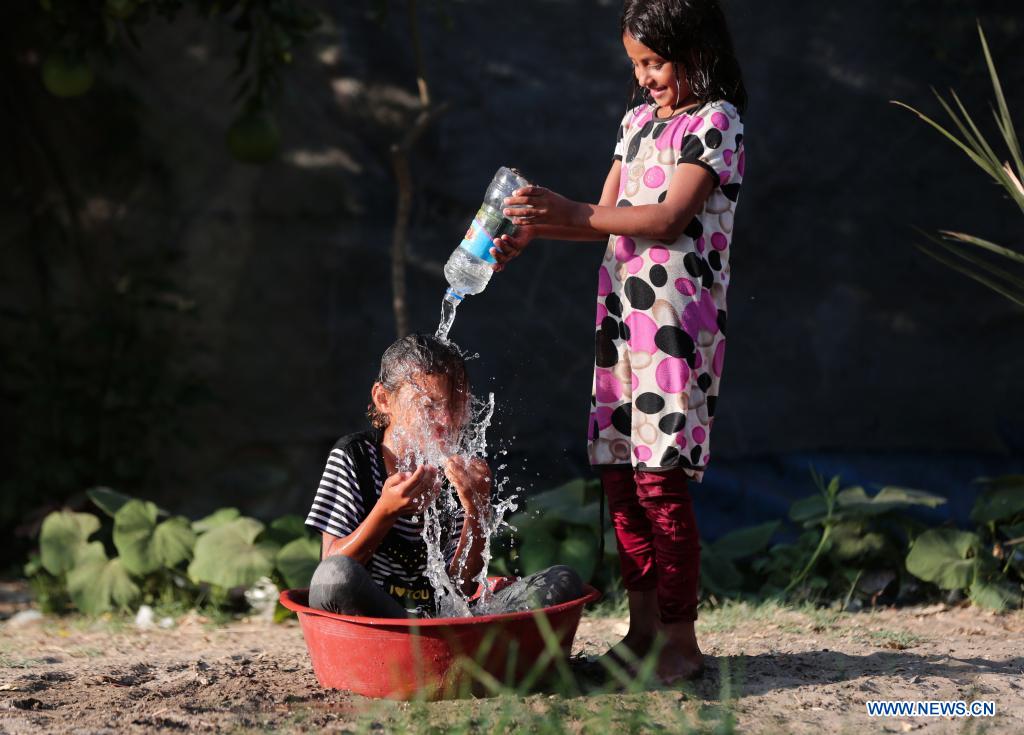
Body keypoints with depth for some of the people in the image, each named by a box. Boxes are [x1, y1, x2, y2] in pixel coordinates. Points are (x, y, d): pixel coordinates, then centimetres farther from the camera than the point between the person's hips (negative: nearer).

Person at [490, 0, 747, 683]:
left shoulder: (716, 122, -6)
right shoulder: (639, 121, 19)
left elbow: (667, 218, -17)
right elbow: (606, 215, 19)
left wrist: (569, 212, -22)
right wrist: (530, 234, 4)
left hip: (679, 317, -8)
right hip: (622, 315, 8)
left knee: (661, 477, -10)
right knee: (620, 472, 6)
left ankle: (681, 640, -5)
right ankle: (643, 628, 14)